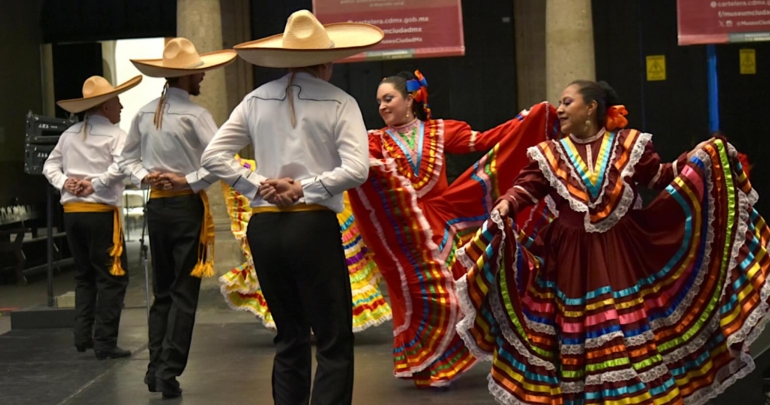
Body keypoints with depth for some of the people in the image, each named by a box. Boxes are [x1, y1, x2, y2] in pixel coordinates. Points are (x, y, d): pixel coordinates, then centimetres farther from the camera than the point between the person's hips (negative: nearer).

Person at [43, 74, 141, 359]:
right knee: (112, 278, 0)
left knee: (84, 275, 18)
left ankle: (83, 337, 18)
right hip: (101, 213, -6)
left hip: (72, 212, 6)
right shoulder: (114, 135, -7)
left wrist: (65, 183, 2)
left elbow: (50, 166, 15)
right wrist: (95, 185, -14)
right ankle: (105, 343, -3)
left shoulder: (69, 135, 11)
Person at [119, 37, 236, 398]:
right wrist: (189, 180, -12)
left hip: (155, 206, 6)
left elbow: (127, 157, 16)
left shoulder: (145, 113, 6)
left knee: (161, 291, 15)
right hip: (186, 206, -6)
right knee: (184, 293, 0)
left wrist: (145, 177, 5)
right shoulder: (194, 114, -13)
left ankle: (155, 369, 16)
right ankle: (168, 372, -3)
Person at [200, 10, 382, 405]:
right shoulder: (339, 102, -3)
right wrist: (302, 188, -8)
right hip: (314, 227, -5)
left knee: (289, 338, 17)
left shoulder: (256, 100, 8)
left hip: (265, 228, 5)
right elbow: (355, 169, -14)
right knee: (334, 342, 2)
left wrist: (259, 185, -1)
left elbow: (213, 156, 4)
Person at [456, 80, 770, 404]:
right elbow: (526, 187, -7)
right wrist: (507, 204, -27)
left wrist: (697, 159, -7)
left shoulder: (628, 144, 4)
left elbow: (662, 177, 5)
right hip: (572, 259, 1)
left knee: (633, 330, 2)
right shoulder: (550, 154, 5)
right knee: (577, 331, 5)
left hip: (623, 252, -1)